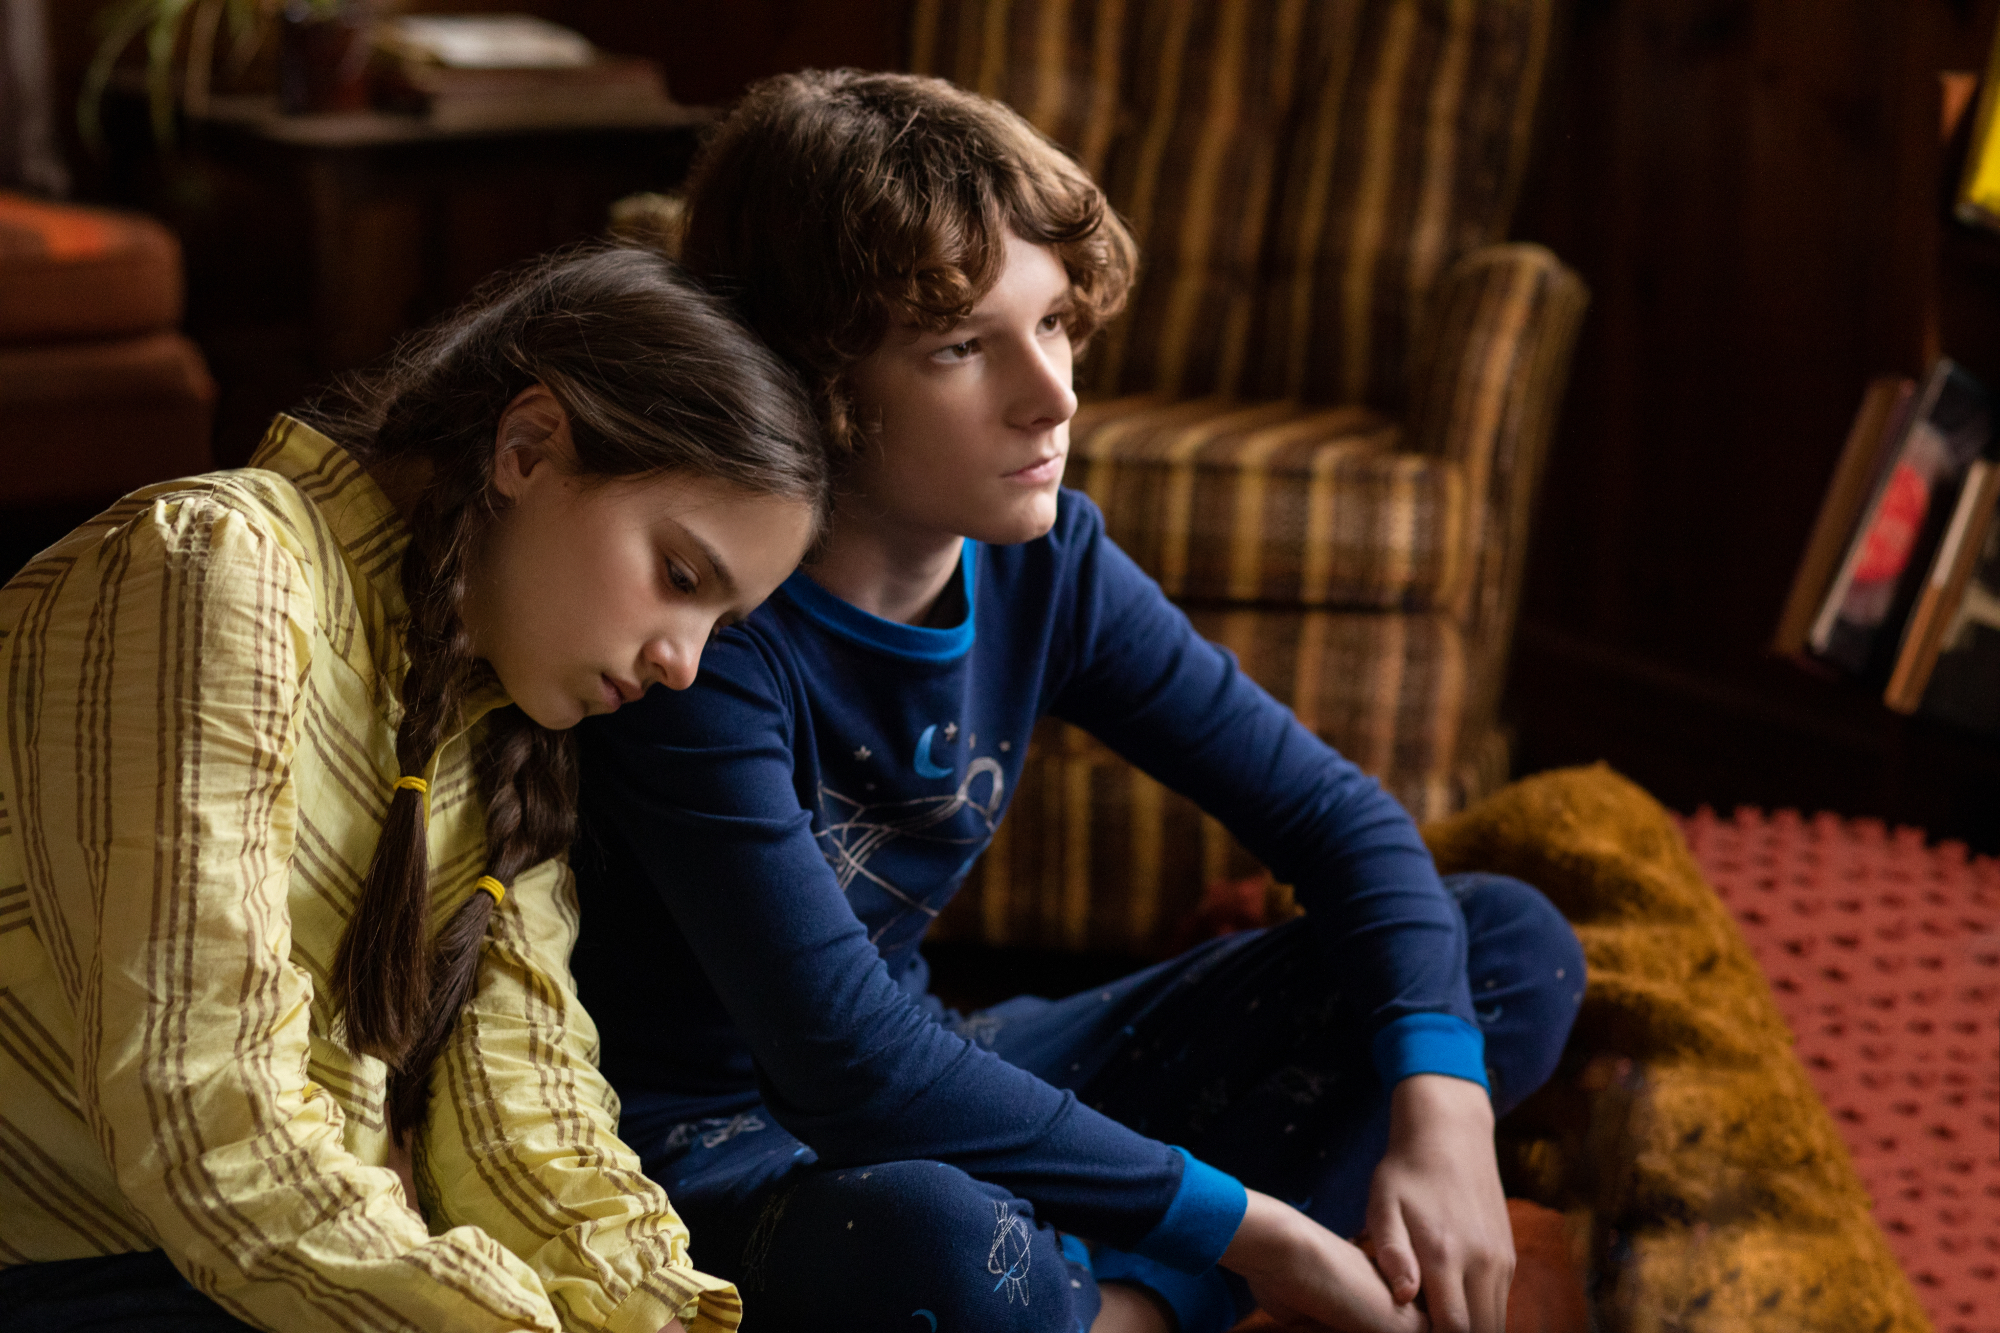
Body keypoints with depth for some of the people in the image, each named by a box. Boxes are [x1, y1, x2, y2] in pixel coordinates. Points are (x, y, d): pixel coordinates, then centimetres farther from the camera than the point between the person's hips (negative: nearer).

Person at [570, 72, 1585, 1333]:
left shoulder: (1045, 560, -4)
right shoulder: (708, 632, -25)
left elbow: (1333, 812, 1)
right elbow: (848, 1062, -31)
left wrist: (1444, 1108, -17)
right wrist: (1247, 1226, -26)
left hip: (942, 1078, 8)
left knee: (1511, 946, 1)